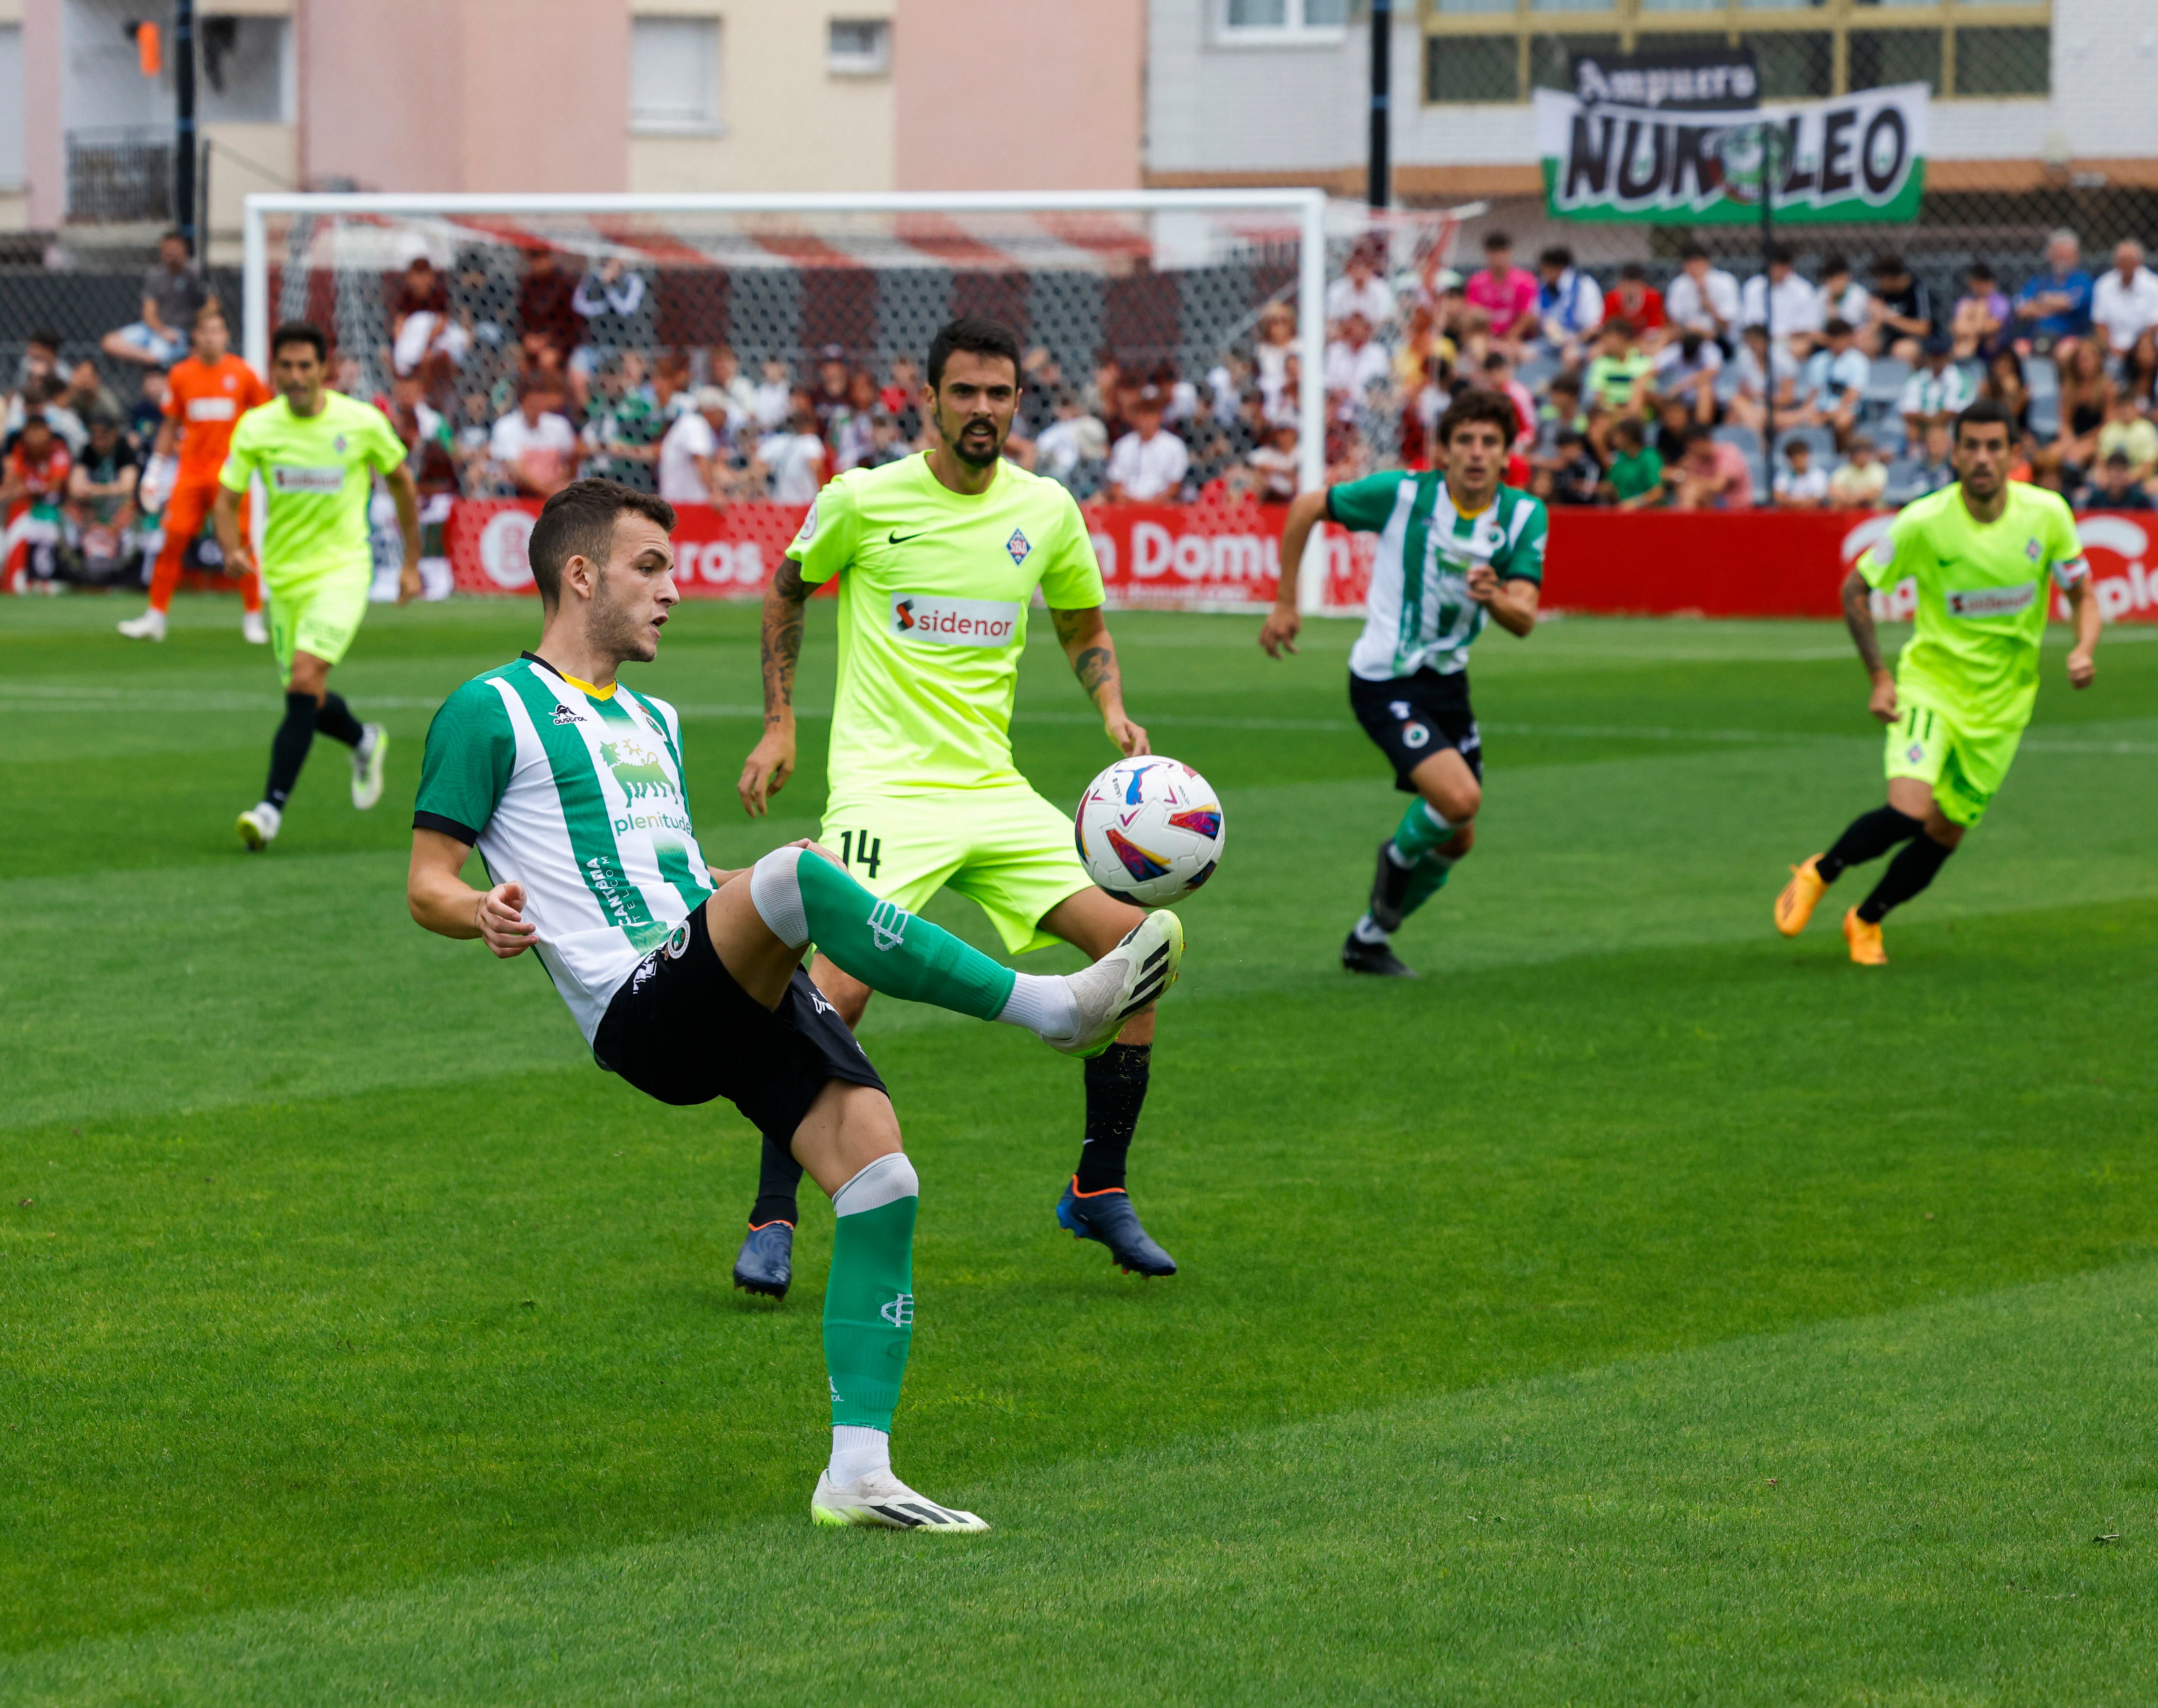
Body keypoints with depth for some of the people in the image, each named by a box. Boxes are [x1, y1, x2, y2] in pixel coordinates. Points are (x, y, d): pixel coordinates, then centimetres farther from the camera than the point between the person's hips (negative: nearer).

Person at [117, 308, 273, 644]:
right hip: (191, 470, 2)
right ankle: (155, 617, 4)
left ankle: (253, 617, 8)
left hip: (230, 472, -1)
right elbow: (170, 425, 13)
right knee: (174, 539, -3)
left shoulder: (242, 374, 0)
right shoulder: (181, 375, 5)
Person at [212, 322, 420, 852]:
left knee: (305, 678, -23)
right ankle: (365, 740, 45)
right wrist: (233, 549, -24)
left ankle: (273, 806, -23)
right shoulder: (256, 427, -5)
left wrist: (411, 564, 10)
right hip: (284, 575, 4)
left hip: (342, 569, -4)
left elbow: (402, 482, 7)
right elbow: (227, 499, -2)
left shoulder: (362, 422, -9)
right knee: (308, 702, 11)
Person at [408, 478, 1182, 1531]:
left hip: (743, 998, 8)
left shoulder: (651, 719, 29)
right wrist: (485, 914, -21)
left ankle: (858, 1472, -9)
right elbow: (426, 886, 0)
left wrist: (829, 910, 28)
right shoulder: (493, 711, 4)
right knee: (797, 866, -33)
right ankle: (1049, 1007, -30)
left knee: (881, 1168, -11)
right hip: (644, 1010, -8)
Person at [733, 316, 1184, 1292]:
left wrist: (1114, 713, 2)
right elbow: (787, 591, 14)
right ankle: (772, 1223, -9)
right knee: (841, 986, -23)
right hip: (883, 786, -4)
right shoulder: (863, 501, -4)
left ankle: (1099, 1192, 8)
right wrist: (779, 724, 7)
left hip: (995, 790, 5)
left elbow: (1084, 631, 21)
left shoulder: (1047, 511, 6)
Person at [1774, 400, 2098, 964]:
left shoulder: (2047, 514, -10)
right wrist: (1879, 678, -8)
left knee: (1944, 834, 5)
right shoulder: (1923, 523, -16)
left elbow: (2082, 595, 4)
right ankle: (1817, 875, 5)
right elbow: (1855, 590, -2)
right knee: (1908, 810, -24)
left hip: (2002, 701, 3)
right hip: (1930, 683, -3)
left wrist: (2084, 650, -18)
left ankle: (1867, 921, 32)